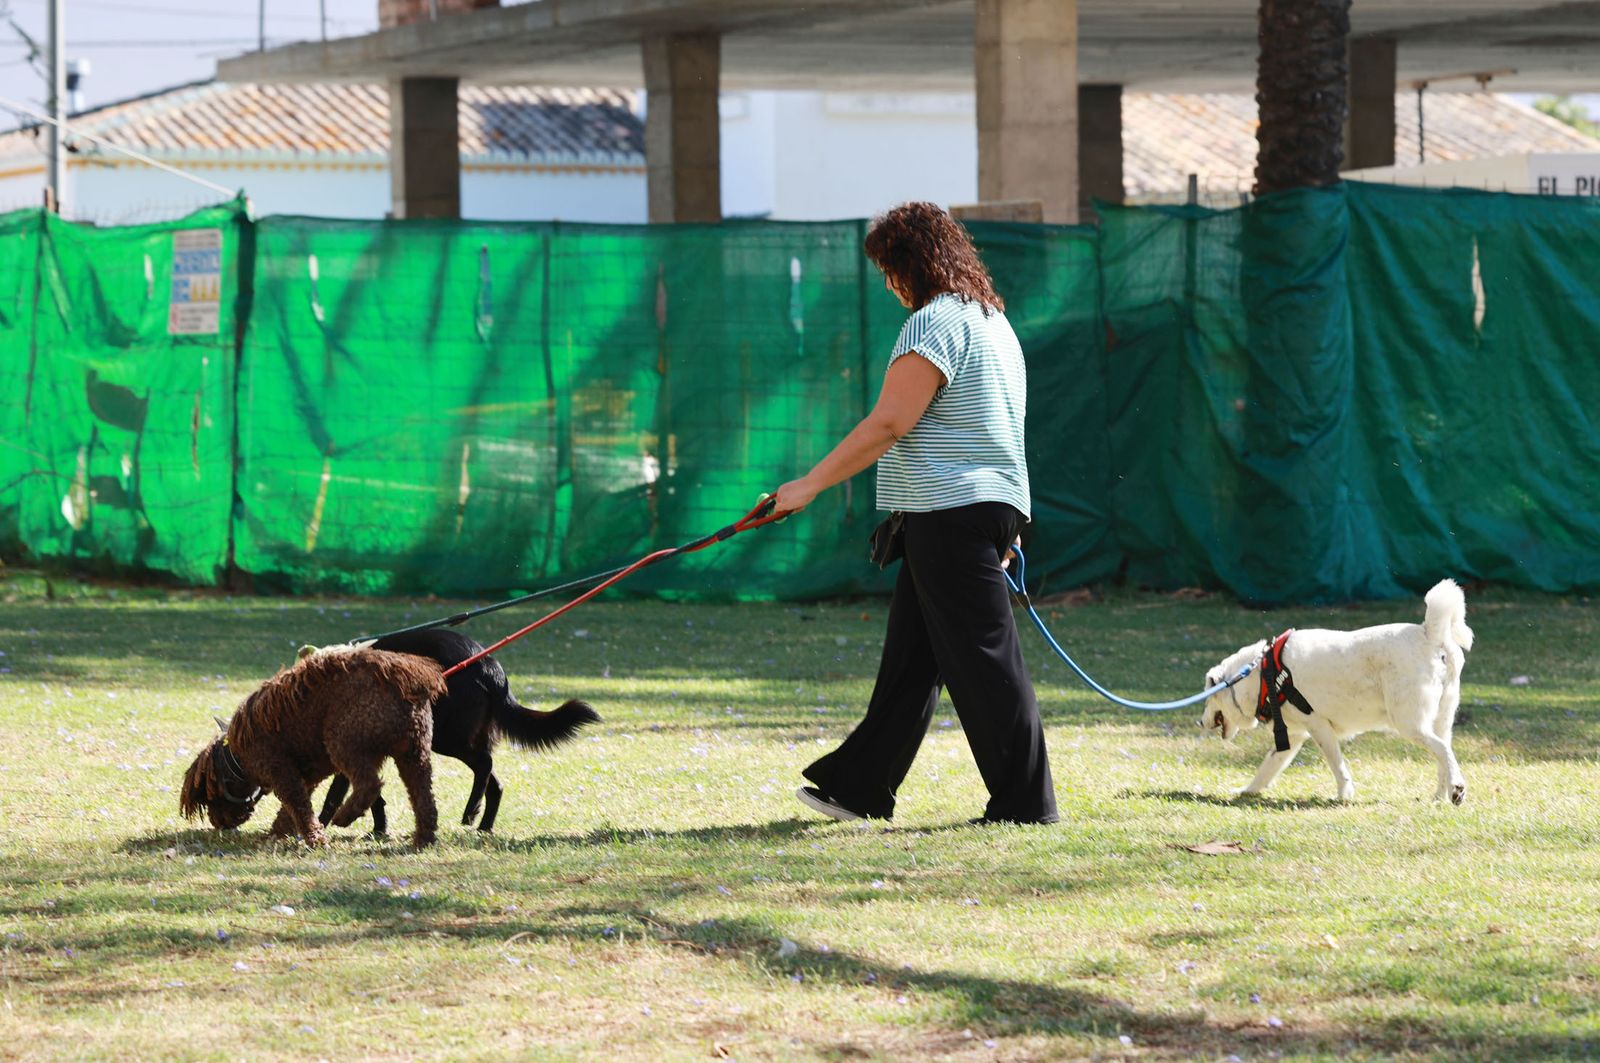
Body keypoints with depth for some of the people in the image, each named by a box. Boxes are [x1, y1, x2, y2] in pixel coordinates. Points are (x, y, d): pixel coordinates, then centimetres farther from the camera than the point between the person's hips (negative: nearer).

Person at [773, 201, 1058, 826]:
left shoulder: (934, 323, -13)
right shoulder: (992, 319, 19)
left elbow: (888, 423, -19)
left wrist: (810, 485, -14)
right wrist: (1005, 533, 28)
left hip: (952, 511, -10)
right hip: (992, 508, 10)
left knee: (982, 658, -7)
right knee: (910, 657, 12)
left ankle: (1026, 801, -5)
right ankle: (861, 786, 17)